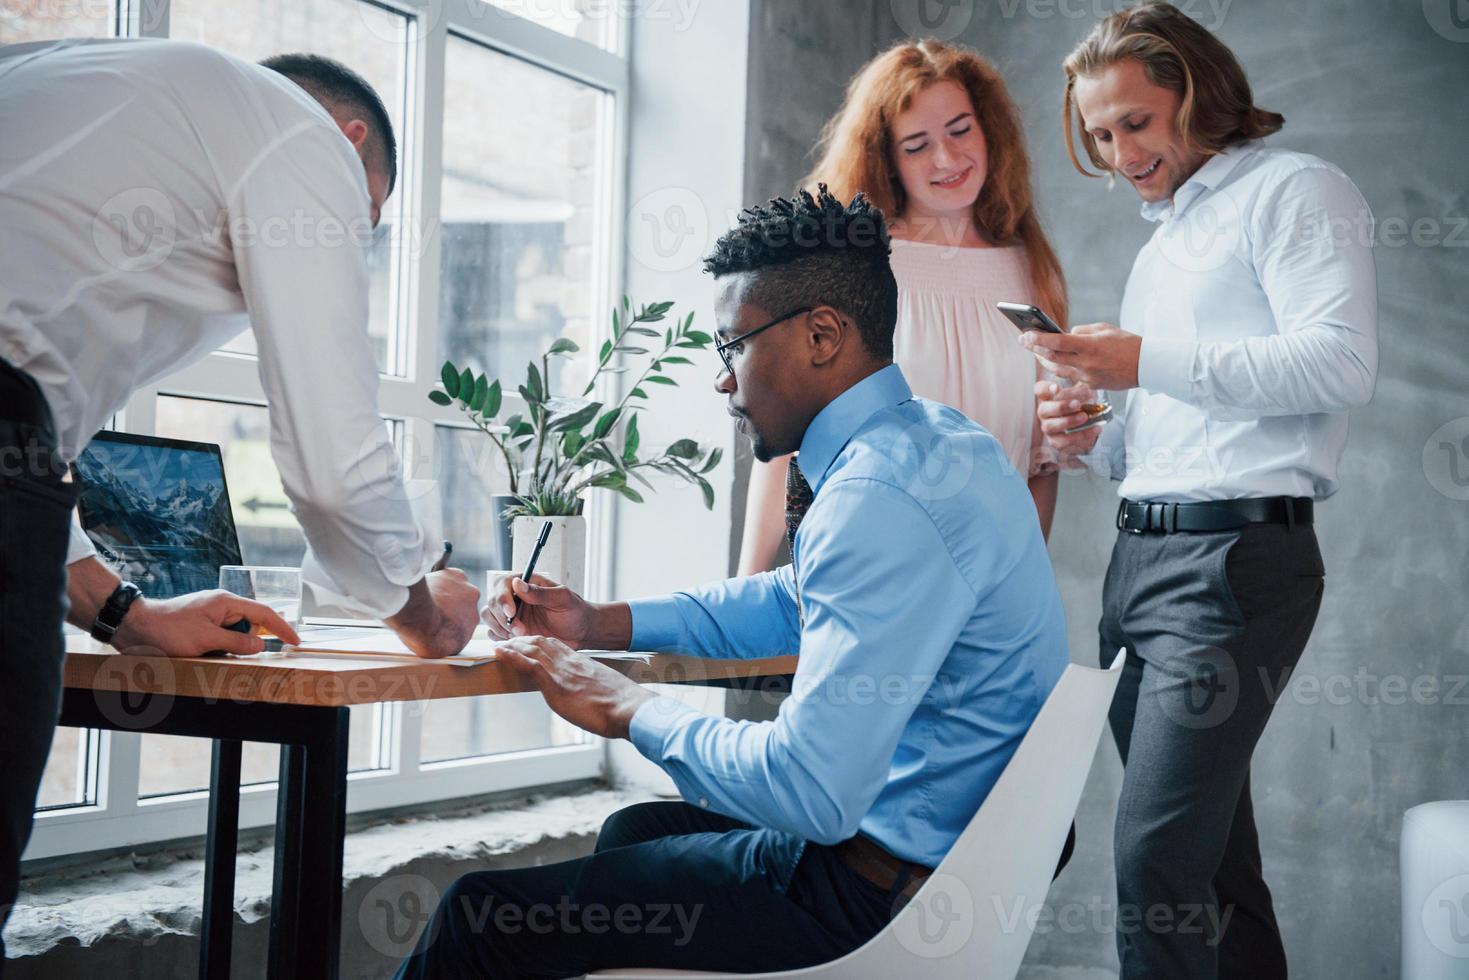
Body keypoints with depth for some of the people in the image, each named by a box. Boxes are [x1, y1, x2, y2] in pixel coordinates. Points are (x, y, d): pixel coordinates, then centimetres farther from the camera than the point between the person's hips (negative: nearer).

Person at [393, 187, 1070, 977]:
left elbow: (809, 791, -30)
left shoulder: (879, 500, -26)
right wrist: (600, 624, 13)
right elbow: (791, 602, 24)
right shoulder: (928, 435, 9)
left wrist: (629, 709, -15)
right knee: (633, 830, 31)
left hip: (881, 893, -11)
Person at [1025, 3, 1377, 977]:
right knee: (1214, 853, 12)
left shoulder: (1294, 189, -1)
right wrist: (1096, 440, 7)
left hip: (1236, 557, -9)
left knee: (1156, 857, -14)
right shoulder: (1164, 239, 25)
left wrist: (1147, 362, -16)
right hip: (1142, 556, 9)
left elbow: (1342, 362, -16)